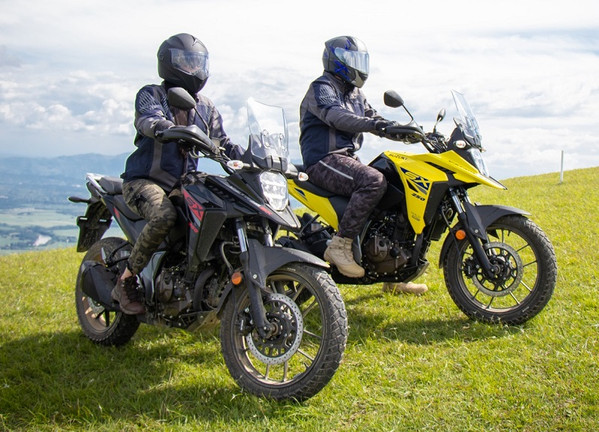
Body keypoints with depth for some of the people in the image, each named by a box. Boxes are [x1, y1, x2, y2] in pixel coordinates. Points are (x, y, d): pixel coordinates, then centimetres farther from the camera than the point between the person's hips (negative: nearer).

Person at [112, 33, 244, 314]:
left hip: (184, 184, 6)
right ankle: (126, 281, -19)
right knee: (164, 216, -37)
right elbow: (150, 121, -23)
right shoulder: (150, 94, -1)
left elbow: (222, 143, 13)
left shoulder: (206, 108, 18)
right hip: (145, 181, -6)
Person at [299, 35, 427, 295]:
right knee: (374, 182, -33)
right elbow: (335, 115, -26)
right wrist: (372, 124, -41)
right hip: (324, 160, -9)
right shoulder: (322, 88, -6)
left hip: (348, 159, 9)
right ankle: (340, 245, -28)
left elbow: (374, 119, 18)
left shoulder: (355, 94, 22)